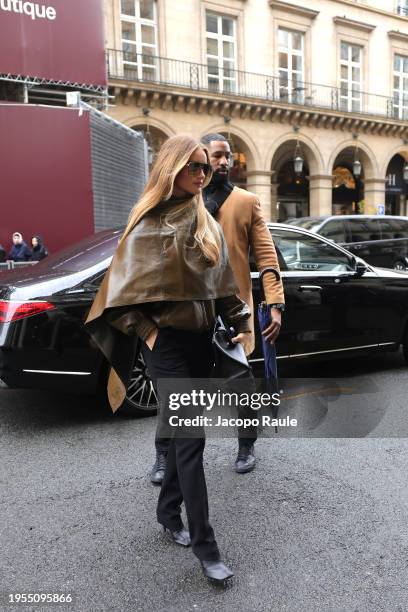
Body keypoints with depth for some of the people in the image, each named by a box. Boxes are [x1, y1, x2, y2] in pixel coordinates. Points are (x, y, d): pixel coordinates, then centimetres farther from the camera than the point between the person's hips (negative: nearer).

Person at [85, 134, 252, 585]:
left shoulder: (205, 222, 11)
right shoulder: (150, 221, -7)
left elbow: (221, 278, 13)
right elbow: (125, 283, -7)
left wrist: (241, 322, 6)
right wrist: (147, 330, -13)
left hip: (201, 338, 6)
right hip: (167, 342, -6)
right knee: (190, 439, -5)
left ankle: (168, 512, 35)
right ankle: (204, 545, 8)